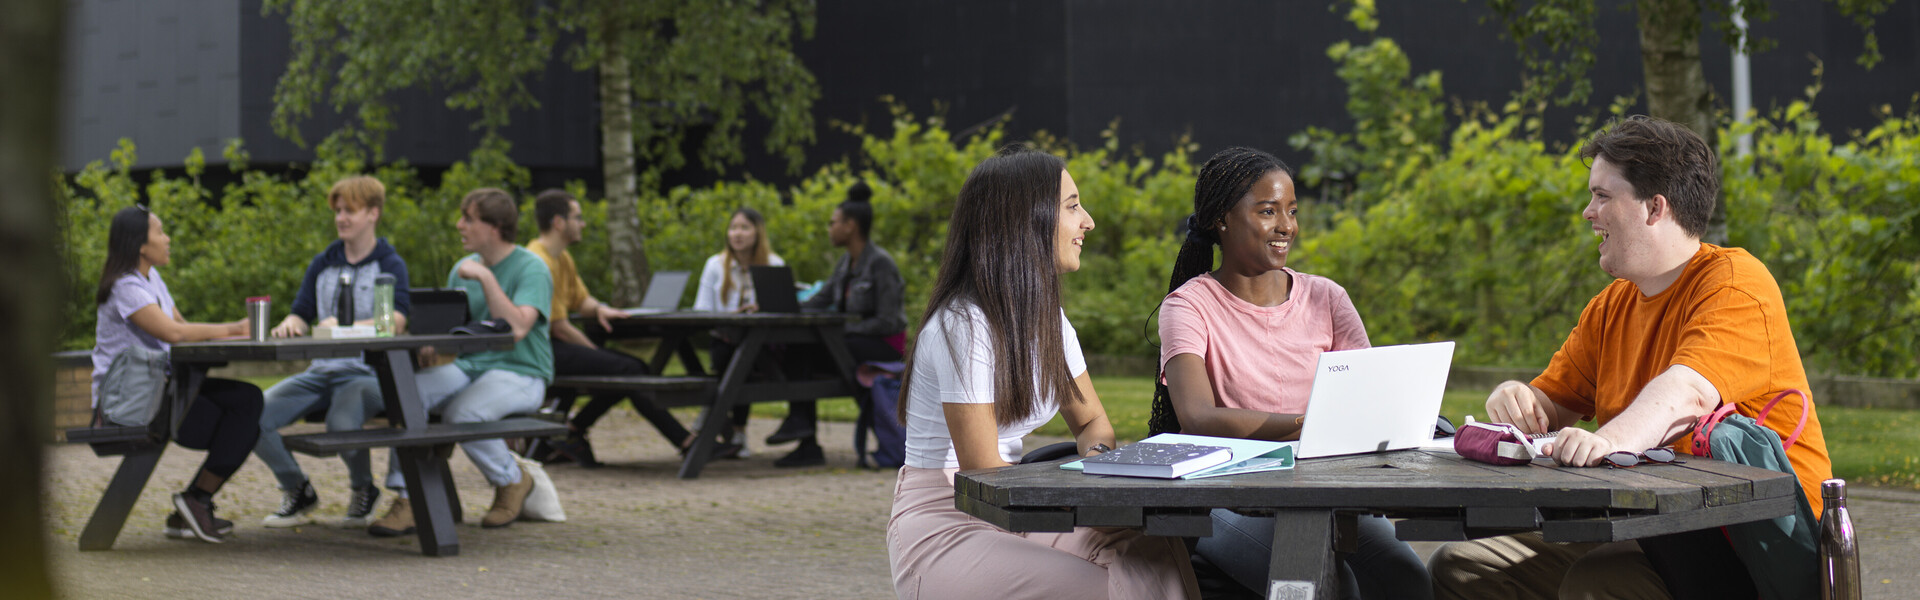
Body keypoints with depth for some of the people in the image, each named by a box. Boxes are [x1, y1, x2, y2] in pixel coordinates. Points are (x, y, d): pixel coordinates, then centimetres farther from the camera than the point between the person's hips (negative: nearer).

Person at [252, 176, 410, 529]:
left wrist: (345, 326, -29)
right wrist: (289, 325, -11)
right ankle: (298, 494, 7)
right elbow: (302, 313, 15)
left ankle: (364, 492, -2)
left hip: (368, 371, -5)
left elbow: (396, 322, -14)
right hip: (322, 371, 5)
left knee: (342, 424, -37)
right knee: (253, 417, -17)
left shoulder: (390, 265, 1)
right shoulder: (323, 264, 18)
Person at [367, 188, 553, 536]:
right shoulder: (463, 269, 13)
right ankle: (406, 501, -20)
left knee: (462, 412, -34)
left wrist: (486, 278, -23)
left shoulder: (531, 269, -8)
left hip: (520, 373, -6)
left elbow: (517, 329, -23)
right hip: (469, 366, 6)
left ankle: (512, 482, -4)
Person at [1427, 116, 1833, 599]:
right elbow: (1551, 403, 15)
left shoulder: (1736, 283, -10)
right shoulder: (1611, 306, 17)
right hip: (1642, 526, 8)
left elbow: (1686, 393, -28)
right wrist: (1515, 399, -10)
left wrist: (1610, 440, -47)